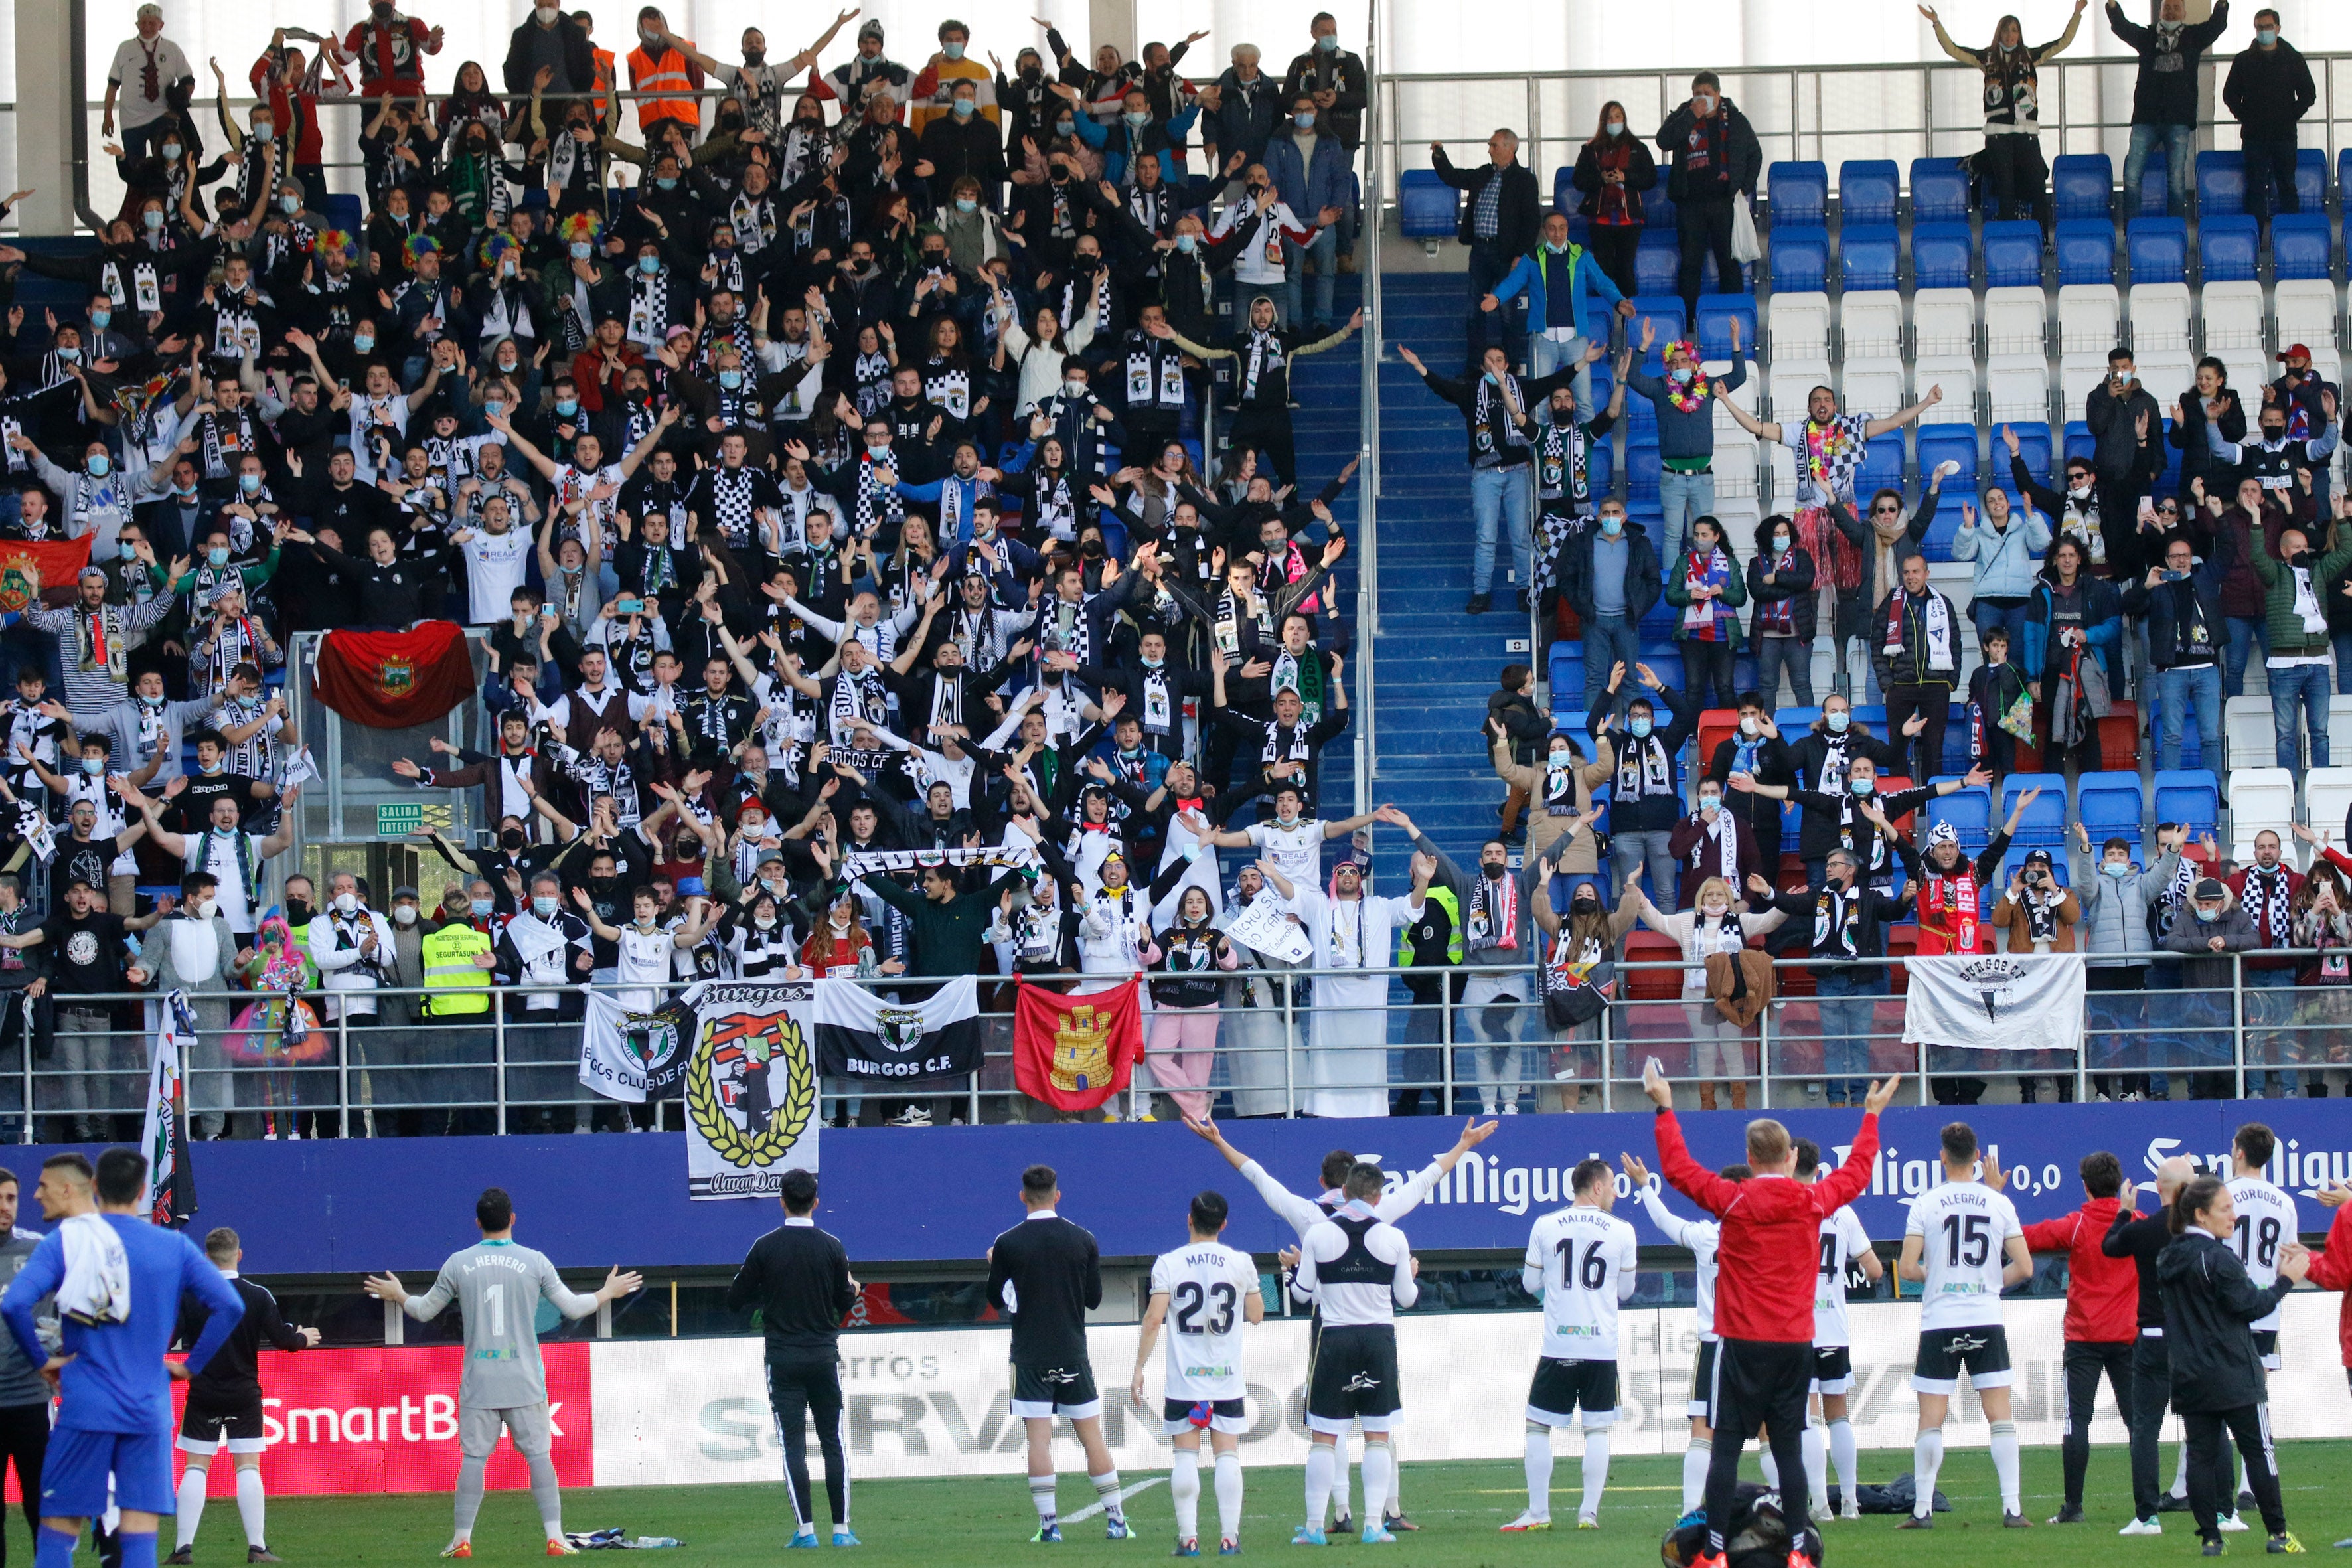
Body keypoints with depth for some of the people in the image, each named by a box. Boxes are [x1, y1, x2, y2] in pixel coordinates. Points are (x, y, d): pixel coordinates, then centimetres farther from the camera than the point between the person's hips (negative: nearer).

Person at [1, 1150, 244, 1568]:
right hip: (149, 1409, 1)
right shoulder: (174, 1246, 4)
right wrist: (193, 1364, 7)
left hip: (85, 1408, -1)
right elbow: (229, 1306, -1)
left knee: (57, 1532, 5)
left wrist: (41, 1360, -2)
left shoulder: (64, 1242, -1)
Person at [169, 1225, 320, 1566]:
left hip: (202, 1394, 0)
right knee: (248, 1467, 3)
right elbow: (282, 1338, -3)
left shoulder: (189, 1296, -7)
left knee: (196, 1467, 3)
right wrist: (304, 1338, 19)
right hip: (245, 1393, 0)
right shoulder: (258, 1297, -6)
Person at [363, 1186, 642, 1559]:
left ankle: (462, 1539, 5)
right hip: (525, 1383, 0)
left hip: (478, 1384, 0)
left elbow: (425, 1311, 11)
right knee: (539, 1455, 2)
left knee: (473, 1457, 5)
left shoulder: (458, 1264, 0)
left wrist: (398, 1296, 31)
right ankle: (555, 1537, -3)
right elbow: (573, 1307, 4)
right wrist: (609, 1292, 21)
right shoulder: (535, 1262, -2)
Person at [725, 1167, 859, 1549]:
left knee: (793, 1446, 0)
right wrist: (852, 1289, 24)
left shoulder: (765, 1248, -5)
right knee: (833, 1445, 7)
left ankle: (805, 1529, -6)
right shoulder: (832, 1247, -3)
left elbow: (735, 1299, -1)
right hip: (824, 1358, 1)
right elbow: (846, 1302, 3)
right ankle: (841, 1529, 4)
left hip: (783, 1360, -1)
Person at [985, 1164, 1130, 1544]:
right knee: (1092, 1438, 7)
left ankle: (1049, 1524, -7)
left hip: (1030, 1357, -2)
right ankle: (1115, 1521, 8)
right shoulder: (1083, 1239, 0)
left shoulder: (1007, 1244, -5)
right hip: (1073, 1355, 2)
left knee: (1039, 1440, -1)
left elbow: (996, 1300, 5)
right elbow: (1094, 1299, 7)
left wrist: (994, 1266, 23)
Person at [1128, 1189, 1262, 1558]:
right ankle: (1229, 1537, -2)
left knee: (1186, 1455, 3)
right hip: (1228, 1376, 1)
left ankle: (1188, 1538, -1)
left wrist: (1139, 1370, -3)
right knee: (1227, 1455, 3)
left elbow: (1153, 1321, -8)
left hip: (1183, 1377, -1)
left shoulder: (1169, 1264, -4)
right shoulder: (1241, 1263, 0)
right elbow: (1256, 1315, 10)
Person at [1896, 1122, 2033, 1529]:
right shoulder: (2000, 1203, 1)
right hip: (1988, 1321, 1)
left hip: (1939, 1323, -1)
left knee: (1931, 1420, 3)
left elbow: (1906, 1269, -8)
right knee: (2000, 1416, 2)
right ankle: (2013, 1508, -4)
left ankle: (1922, 1510, 3)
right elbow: (2024, 1267, 1)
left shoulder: (1926, 1204, -4)